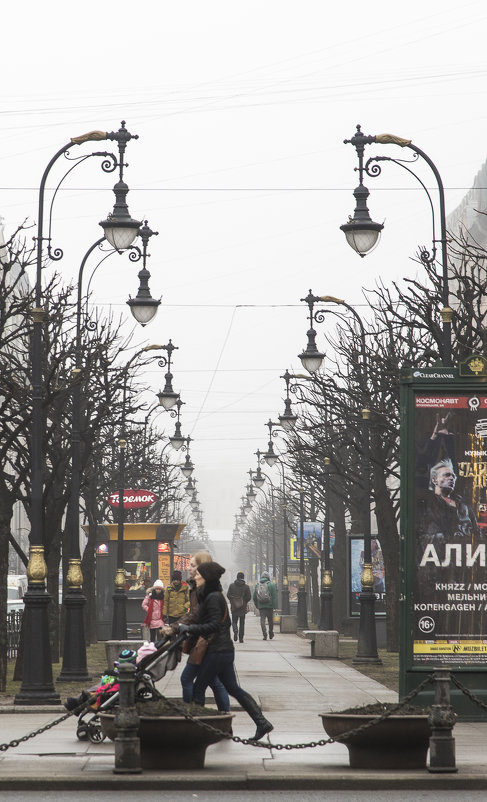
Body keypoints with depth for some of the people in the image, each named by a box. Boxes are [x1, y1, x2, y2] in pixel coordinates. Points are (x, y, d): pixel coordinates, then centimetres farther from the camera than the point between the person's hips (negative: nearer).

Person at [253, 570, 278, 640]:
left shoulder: (257, 585, 8)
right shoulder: (271, 585, -2)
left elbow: (254, 597, 12)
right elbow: (274, 596, -7)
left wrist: (257, 605, 22)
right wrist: (274, 606, -7)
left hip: (261, 606, 1)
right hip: (269, 606, -1)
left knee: (262, 620, -1)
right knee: (270, 620, 13)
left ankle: (264, 634, -14)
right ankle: (271, 634, 23)